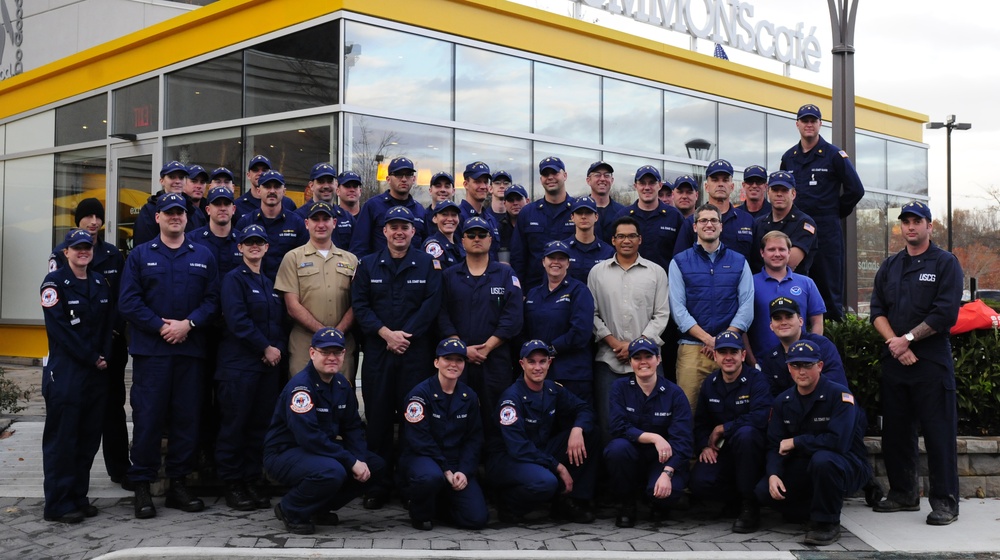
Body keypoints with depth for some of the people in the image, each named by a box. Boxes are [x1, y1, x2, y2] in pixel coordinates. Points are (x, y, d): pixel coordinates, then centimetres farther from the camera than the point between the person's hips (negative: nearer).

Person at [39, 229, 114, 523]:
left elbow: (108, 324, 12)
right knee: (62, 438, -2)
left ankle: (79, 497, 18)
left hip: (96, 372, 6)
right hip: (64, 372, -6)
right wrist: (92, 358, -13)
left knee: (89, 437, 9)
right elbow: (60, 328, -13)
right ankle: (58, 504, 5)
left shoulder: (100, 283, 13)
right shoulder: (54, 282, -6)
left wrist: (104, 357, -4)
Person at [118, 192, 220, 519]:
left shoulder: (203, 257, 11)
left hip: (190, 349, 2)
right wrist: (160, 326, -11)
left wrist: (188, 324, -11)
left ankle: (179, 483, 15)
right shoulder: (140, 256, 7)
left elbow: (213, 299, 4)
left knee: (187, 417, 5)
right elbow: (128, 301, -1)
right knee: (148, 417, -3)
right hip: (150, 349, -2)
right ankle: (142, 486, 6)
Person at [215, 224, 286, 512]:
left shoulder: (270, 283, 18)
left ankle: (252, 481, 15)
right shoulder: (233, 279, -2)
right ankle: (232, 484, 6)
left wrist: (278, 348, -2)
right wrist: (266, 348, -13)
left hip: (268, 364, 6)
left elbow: (279, 321, 16)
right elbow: (238, 320, -13)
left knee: (260, 425, 7)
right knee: (234, 425, -2)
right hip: (238, 363, -6)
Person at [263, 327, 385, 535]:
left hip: (323, 449, 9)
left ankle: (319, 508, 11)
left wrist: (360, 460, -12)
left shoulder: (342, 385, 5)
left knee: (376, 466, -1)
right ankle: (291, 511, -8)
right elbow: (309, 436, -30)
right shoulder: (300, 386, -21)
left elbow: (353, 428, 8)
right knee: (332, 471, -36)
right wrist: (352, 462, -27)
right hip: (284, 453, -9)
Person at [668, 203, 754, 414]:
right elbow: (678, 307, -1)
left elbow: (746, 306, 4)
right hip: (691, 347, -1)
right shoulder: (680, 262, 7)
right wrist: (708, 339, -10)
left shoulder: (739, 262, 12)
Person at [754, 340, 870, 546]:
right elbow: (774, 446, 0)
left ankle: (827, 523, -16)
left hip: (846, 466, -6)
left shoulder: (839, 395, -17)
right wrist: (773, 474, -20)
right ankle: (815, 511, 9)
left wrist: (795, 442, -19)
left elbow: (838, 442, -29)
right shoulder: (783, 401, 2)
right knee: (763, 490, -16)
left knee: (822, 459, -39)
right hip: (804, 468, 6)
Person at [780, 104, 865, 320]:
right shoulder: (788, 157, 13)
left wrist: (835, 213, 1)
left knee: (829, 286, -2)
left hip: (826, 230, -4)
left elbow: (856, 189, -2)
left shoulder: (834, 155, -1)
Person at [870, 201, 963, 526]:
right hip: (894, 361, 5)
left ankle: (945, 502, 0)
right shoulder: (889, 267, 16)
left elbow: (946, 313, -10)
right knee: (896, 431, 9)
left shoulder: (945, 264, 0)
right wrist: (895, 343, -9)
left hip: (931, 361, -5)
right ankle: (903, 494, 20)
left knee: (938, 432, -5)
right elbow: (877, 311, 8)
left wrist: (908, 338, -13)